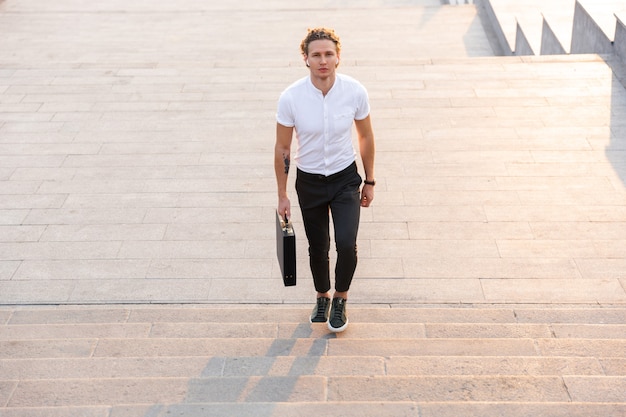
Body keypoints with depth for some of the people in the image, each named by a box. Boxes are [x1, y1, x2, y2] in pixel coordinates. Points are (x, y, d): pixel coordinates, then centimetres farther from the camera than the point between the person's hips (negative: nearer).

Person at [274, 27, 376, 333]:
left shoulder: (355, 92, -16)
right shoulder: (291, 98, -19)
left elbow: (366, 136, 0)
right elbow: (282, 148, -7)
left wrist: (369, 181, 6)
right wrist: (282, 196, -2)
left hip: (345, 178, 0)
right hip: (309, 181, 0)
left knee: (346, 244, -14)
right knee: (317, 248, 12)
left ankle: (340, 299, 15)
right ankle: (322, 296, 42)